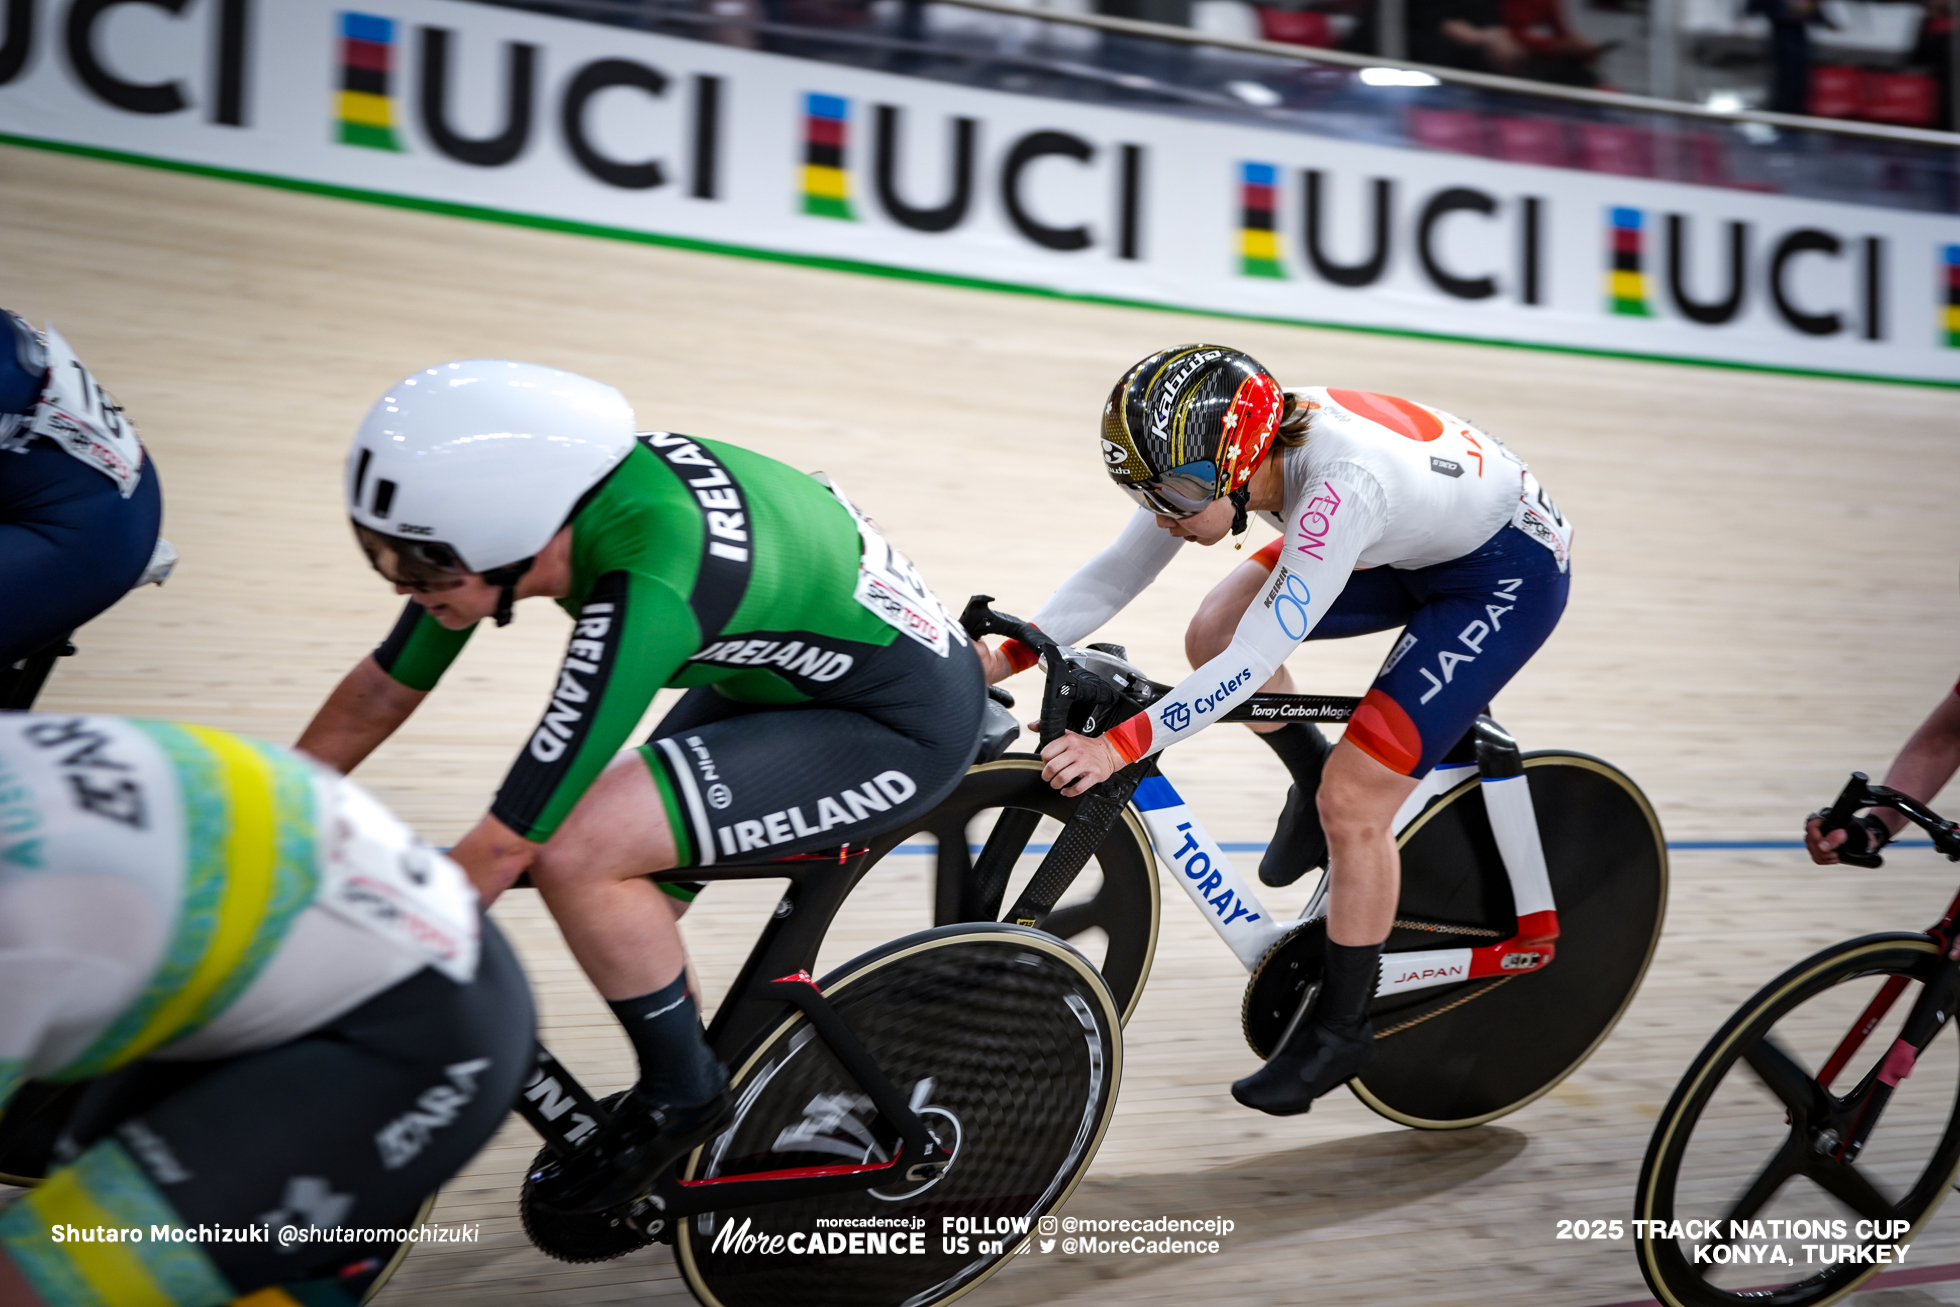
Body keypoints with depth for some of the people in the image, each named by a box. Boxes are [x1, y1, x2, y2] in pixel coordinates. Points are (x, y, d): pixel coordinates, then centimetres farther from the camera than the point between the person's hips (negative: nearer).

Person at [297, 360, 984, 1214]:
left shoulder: (644, 590, -36)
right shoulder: (528, 496, -12)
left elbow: (500, 850, -29)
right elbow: (383, 690, 2)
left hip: (903, 724, -8)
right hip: (791, 665, 9)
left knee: (573, 852, -22)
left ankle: (682, 1093, 2)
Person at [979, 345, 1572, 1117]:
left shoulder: (1343, 483, -40)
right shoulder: (1213, 450, -18)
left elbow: (1255, 664, -40)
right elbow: (1113, 572, -12)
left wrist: (1118, 745, -42)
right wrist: (1002, 658, -21)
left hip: (1510, 570, -7)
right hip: (1414, 542, 8)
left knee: (1353, 804, -14)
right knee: (1212, 634, -7)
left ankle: (1342, 1029, 6)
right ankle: (1314, 785, 18)